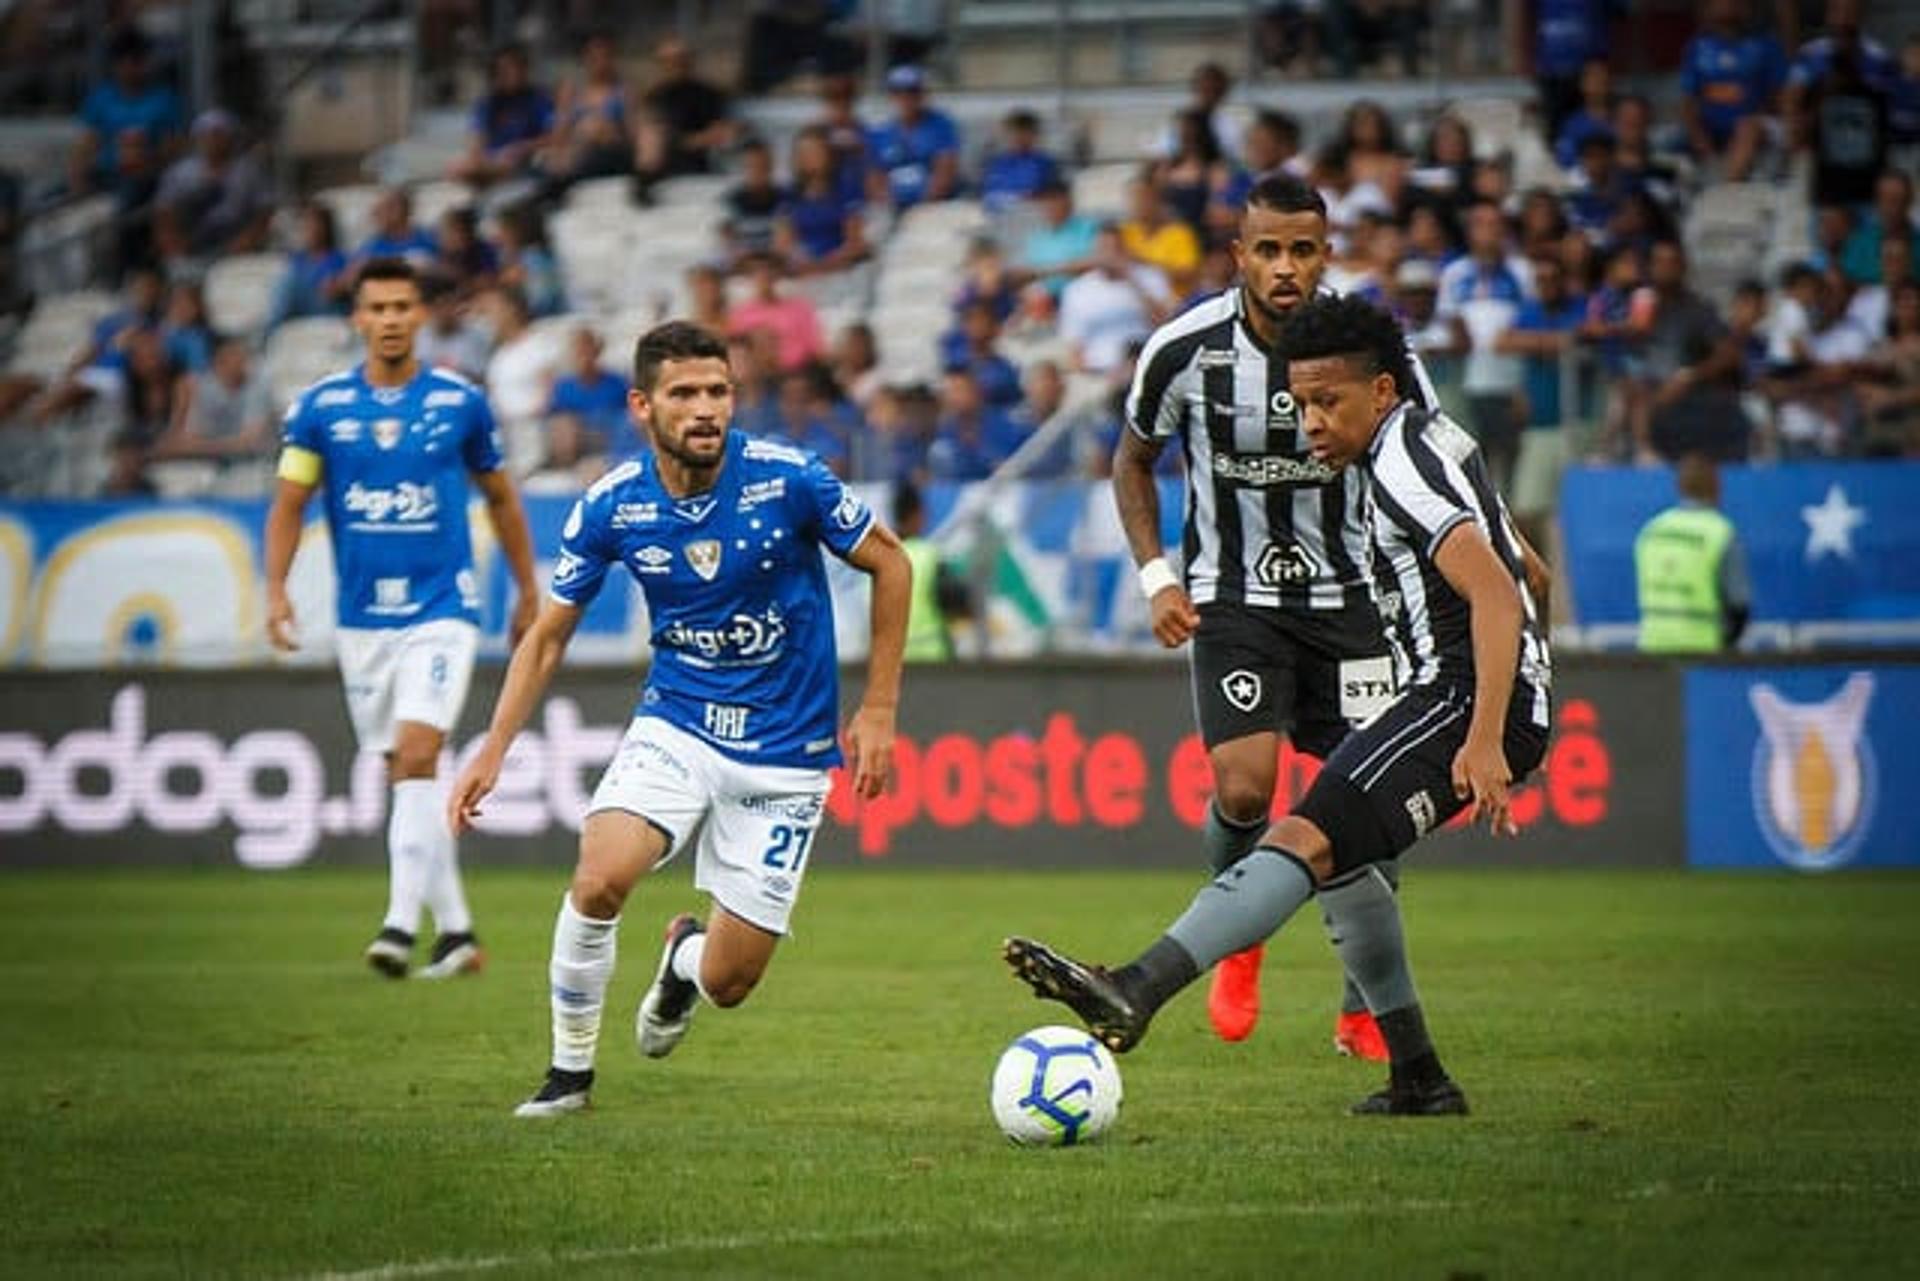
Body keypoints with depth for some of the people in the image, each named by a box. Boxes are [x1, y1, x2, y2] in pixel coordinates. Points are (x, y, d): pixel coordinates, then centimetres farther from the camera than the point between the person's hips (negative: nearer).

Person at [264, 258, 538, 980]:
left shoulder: (460, 402, -1)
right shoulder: (320, 406, 1)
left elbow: (499, 498, 12)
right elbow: (289, 504, 4)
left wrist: (528, 593, 15)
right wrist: (276, 589, -10)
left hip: (441, 608, -3)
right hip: (362, 617, 3)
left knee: (416, 756, -19)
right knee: (406, 775, 8)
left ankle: (402, 922, -23)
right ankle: (455, 930, 17)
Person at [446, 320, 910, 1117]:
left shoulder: (787, 481, -16)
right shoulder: (611, 508, -10)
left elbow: (889, 564, -2)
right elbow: (549, 634, 3)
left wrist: (878, 708, -3)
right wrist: (493, 751, -6)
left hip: (784, 751, -1)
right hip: (675, 727, 1)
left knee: (729, 983, -2)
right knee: (600, 878, -28)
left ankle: (685, 958, 39)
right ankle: (570, 1067, -4)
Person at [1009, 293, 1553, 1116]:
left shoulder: (1403, 461, -12)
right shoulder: (1425, 446, 19)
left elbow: (1496, 594, -25)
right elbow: (1531, 575, 30)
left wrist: (1484, 740, -34)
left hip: (1467, 701, -11)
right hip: (1466, 696, 11)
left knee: (1308, 839, -26)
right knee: (1336, 852, 24)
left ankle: (1136, 992, -43)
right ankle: (1417, 1079, 23)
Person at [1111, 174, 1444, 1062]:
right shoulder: (1186, 348, -12)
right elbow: (1133, 461, 6)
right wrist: (1156, 577, -5)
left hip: (1350, 599, 1)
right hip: (1233, 599, -1)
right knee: (1244, 788, -19)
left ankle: (1366, 1010, 12)